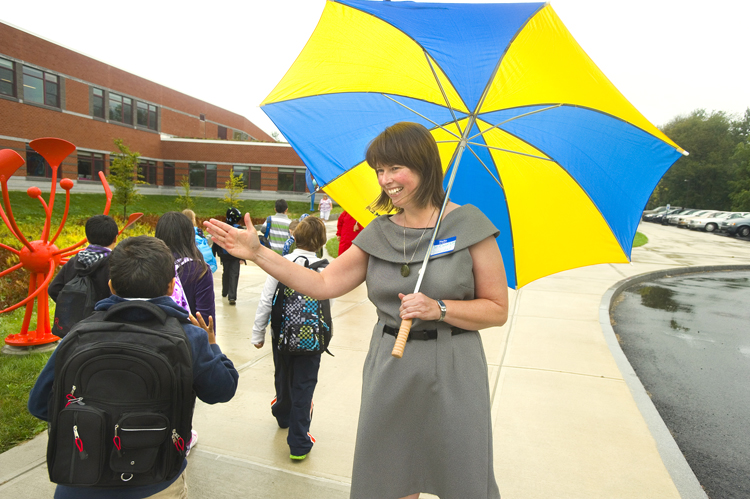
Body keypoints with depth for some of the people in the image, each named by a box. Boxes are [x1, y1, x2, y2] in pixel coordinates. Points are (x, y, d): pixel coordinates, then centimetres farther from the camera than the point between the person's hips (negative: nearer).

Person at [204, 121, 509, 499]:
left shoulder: (468, 225, -8)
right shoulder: (378, 233, 4)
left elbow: (497, 309, -5)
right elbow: (323, 284, -1)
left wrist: (439, 308, -20)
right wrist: (257, 253, -6)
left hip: (451, 371, -3)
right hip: (389, 369, 4)